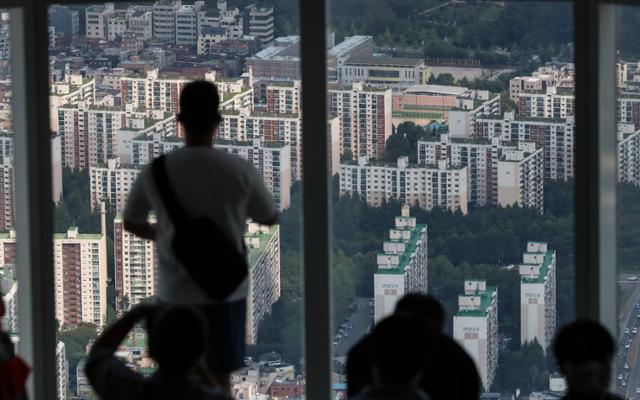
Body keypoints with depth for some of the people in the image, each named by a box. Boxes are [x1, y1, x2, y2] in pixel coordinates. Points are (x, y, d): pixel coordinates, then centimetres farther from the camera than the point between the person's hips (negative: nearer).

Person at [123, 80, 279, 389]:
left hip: (176, 293, 1)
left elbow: (131, 223, 8)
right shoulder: (240, 171, -10)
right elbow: (270, 218, 6)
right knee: (218, 379, 7)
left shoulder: (156, 171, -7)